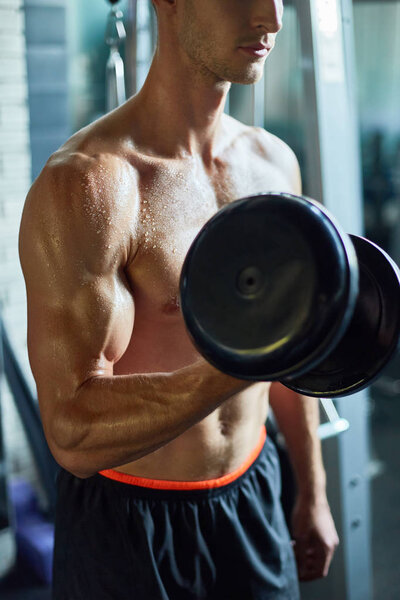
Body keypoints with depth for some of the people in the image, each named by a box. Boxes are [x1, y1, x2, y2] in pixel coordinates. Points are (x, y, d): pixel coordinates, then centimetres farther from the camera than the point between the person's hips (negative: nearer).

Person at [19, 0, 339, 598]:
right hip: (131, 523, -5)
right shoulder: (85, 184, -23)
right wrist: (240, 368, -40)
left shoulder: (274, 162, -1)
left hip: (253, 500, 6)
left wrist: (313, 491, 15)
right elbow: (73, 433, -27)